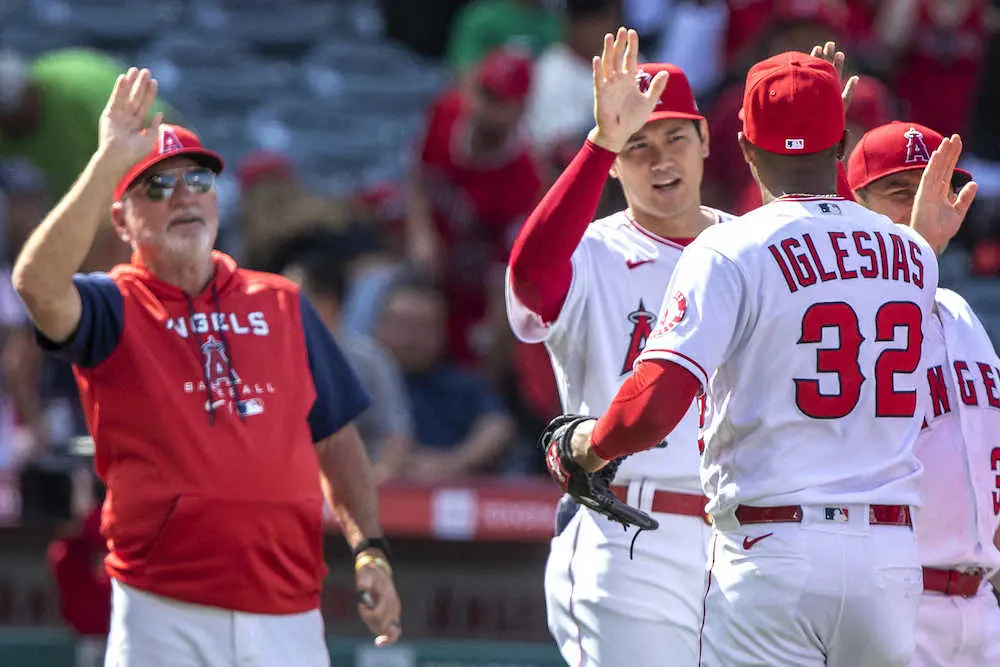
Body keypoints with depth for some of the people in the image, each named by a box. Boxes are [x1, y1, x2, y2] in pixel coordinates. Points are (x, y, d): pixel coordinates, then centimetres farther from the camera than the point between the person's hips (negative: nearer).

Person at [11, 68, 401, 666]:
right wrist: (110, 162, -23)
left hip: (289, 615, 3)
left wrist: (370, 550, 7)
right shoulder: (116, 309, 2)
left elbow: (336, 438, 18)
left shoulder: (283, 306, 15)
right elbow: (37, 282, -21)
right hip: (165, 617, -3)